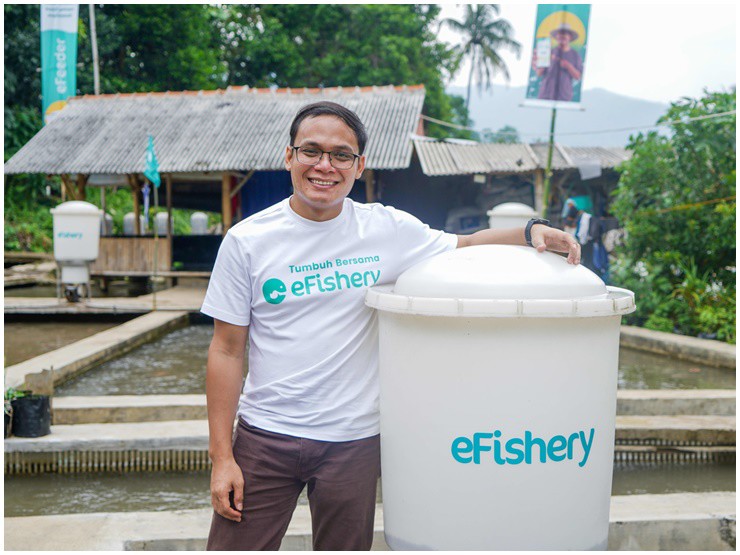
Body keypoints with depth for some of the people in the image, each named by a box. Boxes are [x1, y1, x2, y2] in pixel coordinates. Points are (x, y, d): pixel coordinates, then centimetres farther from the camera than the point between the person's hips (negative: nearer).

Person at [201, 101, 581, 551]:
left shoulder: (387, 231, -2)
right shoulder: (246, 241, -4)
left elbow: (463, 247, 12)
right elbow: (227, 351, -2)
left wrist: (531, 232, -7)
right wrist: (222, 456, -4)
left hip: (354, 441, 1)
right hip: (264, 435, 0)